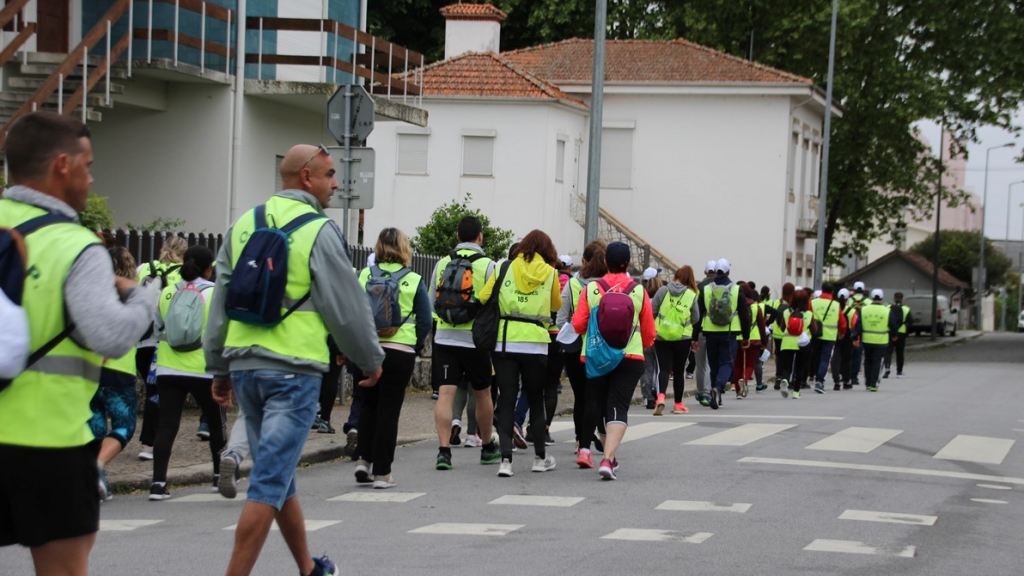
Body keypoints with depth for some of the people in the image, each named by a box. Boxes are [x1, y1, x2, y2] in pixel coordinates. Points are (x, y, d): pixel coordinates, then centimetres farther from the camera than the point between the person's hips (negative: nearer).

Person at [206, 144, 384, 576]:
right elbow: (345, 305, -6)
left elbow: (220, 300, 14)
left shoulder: (244, 224, 10)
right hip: (294, 367, -7)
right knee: (269, 483, -6)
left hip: (244, 364, 7)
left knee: (279, 474, 18)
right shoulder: (318, 230, -9)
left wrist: (219, 367, 21)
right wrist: (371, 359, 9)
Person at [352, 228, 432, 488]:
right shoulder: (413, 281, -3)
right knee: (389, 410, 3)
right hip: (400, 353, -2)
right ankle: (382, 472, 4)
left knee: (369, 405, 20)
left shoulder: (363, 276, -1)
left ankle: (363, 459, 12)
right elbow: (425, 321, -3)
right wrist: (415, 346, 8)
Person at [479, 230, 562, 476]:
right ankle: (540, 457, 23)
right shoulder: (550, 273, 3)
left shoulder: (504, 269, 4)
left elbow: (483, 297, 1)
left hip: (504, 342, 0)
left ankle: (506, 458, -10)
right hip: (536, 343, 0)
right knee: (536, 400, 13)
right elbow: (556, 305, 16)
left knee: (506, 400, 2)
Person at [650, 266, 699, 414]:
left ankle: (661, 396, -23)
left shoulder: (663, 291, -6)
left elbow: (652, 311, -4)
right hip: (682, 338, 1)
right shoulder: (691, 295, -3)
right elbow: (696, 318, 3)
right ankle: (678, 404, 22)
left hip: (661, 336, 0)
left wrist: (653, 326, 16)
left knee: (664, 368, 3)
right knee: (679, 370, 13)